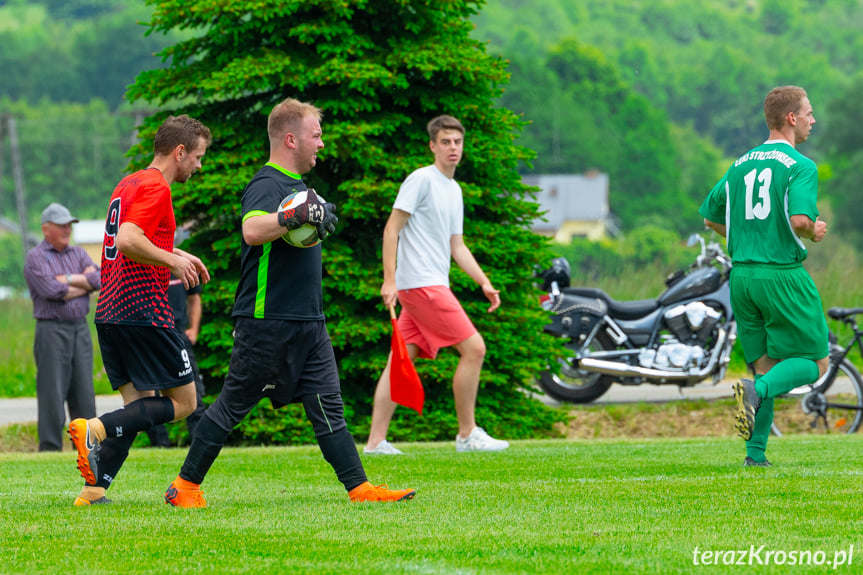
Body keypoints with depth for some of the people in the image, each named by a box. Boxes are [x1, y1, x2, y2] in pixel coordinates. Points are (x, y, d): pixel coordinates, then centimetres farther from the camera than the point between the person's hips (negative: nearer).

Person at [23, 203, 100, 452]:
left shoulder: (78, 254, 16)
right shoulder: (35, 258, -1)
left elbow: (99, 280, 0)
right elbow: (51, 291, -16)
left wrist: (66, 279, -9)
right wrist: (84, 284, -3)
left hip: (80, 329, 5)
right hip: (51, 330, -5)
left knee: (84, 392, 4)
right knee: (52, 394, -7)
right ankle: (50, 449, -5)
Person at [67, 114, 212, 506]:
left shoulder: (128, 185, 19)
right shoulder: (156, 188, -11)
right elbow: (128, 241, -24)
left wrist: (175, 254, 25)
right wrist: (173, 261, -13)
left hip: (110, 312, 9)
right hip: (145, 312, -9)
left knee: (139, 406, 12)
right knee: (183, 402, -2)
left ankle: (93, 491, 0)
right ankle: (95, 429, -18)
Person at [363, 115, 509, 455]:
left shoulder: (454, 190, 19)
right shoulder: (422, 179, -7)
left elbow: (457, 247, 24)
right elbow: (392, 229, -10)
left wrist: (484, 282, 13)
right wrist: (389, 279, -17)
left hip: (434, 285, 9)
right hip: (420, 284, -9)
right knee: (473, 348, -9)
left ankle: (376, 441, 3)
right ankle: (467, 435, -2)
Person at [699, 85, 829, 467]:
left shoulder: (741, 165, 12)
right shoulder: (801, 167, -10)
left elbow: (710, 218, 18)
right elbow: (799, 219, -24)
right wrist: (814, 233, -2)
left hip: (742, 274, 7)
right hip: (783, 274, -6)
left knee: (765, 366, 13)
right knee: (816, 362, 5)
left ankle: (756, 451, 0)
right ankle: (757, 391, -21)